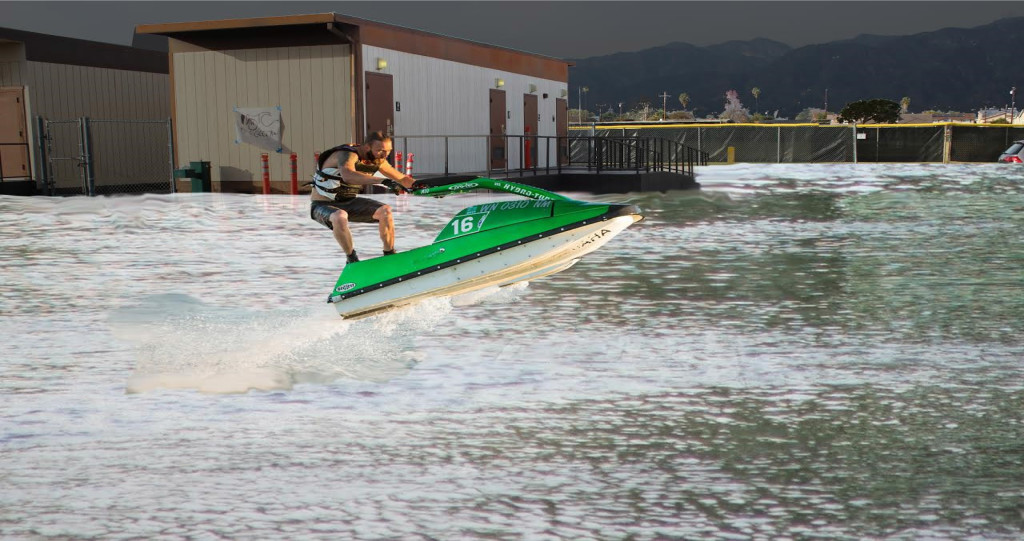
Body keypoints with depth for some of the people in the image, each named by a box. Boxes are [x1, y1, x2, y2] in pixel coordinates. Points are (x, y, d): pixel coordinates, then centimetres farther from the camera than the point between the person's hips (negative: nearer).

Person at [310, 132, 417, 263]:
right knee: (340, 217, -39)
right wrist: (382, 181, -59)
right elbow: (347, 176, -50)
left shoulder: (378, 161, -2)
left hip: (349, 202, 7)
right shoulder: (347, 155, -26)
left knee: (385, 211, -13)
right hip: (323, 204, -6)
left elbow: (402, 179, 10)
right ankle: (352, 260, -19)